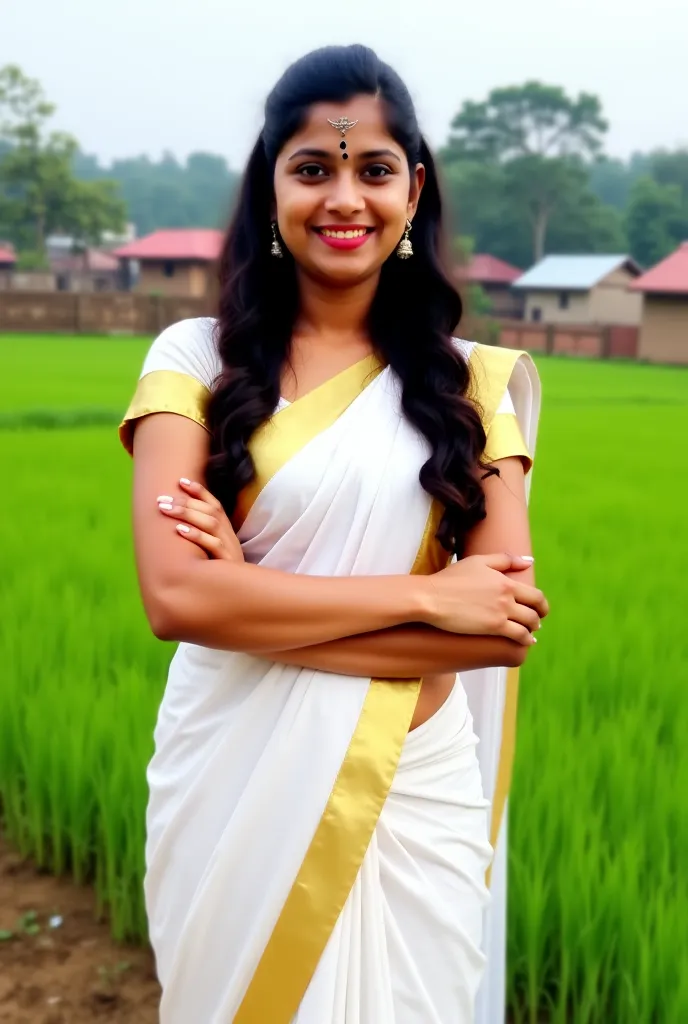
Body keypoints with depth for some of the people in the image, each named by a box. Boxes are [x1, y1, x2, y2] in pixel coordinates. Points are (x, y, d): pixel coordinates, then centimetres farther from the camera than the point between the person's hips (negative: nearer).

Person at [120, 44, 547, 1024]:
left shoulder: (471, 380, 1)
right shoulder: (197, 358, -5)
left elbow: (506, 622, -8)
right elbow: (175, 595, -17)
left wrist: (259, 602, -16)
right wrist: (422, 595, -17)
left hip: (414, 795, 1)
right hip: (232, 787, -1)